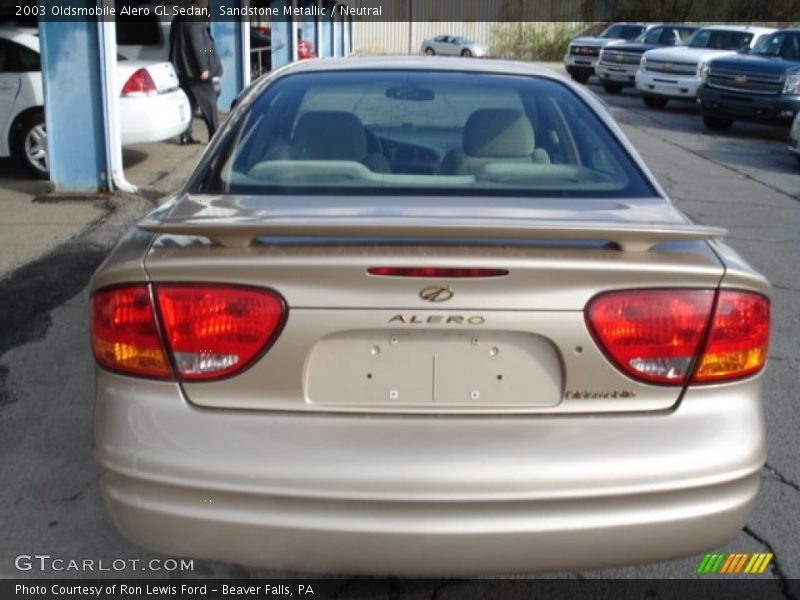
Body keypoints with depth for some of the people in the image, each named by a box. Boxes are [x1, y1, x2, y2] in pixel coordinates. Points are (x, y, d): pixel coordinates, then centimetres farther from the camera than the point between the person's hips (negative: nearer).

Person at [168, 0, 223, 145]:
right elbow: (198, 45, -20)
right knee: (208, 102, -1)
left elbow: (174, 43, 18)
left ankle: (185, 135, 9)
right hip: (195, 68, -8)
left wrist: (177, 65, 23)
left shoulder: (179, 18, 13)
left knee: (189, 102, 11)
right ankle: (215, 135, -1)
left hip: (182, 69, 8)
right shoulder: (195, 20, -15)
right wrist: (204, 67, -20)